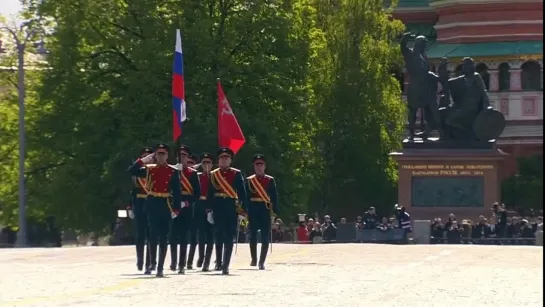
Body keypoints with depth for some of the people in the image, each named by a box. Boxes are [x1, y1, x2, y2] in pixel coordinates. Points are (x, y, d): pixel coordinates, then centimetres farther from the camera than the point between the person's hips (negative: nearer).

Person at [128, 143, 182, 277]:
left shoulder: (173, 171, 2)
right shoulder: (148, 169, 6)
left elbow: (177, 192, 1)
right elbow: (131, 171, -3)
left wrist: (176, 209, -6)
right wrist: (143, 160, -8)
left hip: (166, 205, -1)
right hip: (152, 204, 1)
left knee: (163, 237, 0)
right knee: (153, 235, 2)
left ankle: (160, 268, 2)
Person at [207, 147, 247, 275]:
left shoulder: (236, 174, 5)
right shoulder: (213, 174, 8)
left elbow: (242, 192, 3)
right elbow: (210, 193, 7)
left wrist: (242, 209, -4)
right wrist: (209, 209, 1)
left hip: (232, 208, -1)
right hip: (218, 207, 1)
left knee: (229, 238, -2)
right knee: (219, 236, 3)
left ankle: (225, 265, -1)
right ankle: (219, 262, 15)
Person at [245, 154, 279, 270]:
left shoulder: (270, 180, 6)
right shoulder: (249, 180, 6)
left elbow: (274, 196, 4)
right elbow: (245, 196, 4)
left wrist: (274, 210, -4)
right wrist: (245, 210, -4)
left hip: (265, 210, 0)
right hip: (253, 210, 0)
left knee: (265, 237, -5)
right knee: (253, 236, 4)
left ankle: (262, 261, -2)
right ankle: (254, 260, 19)